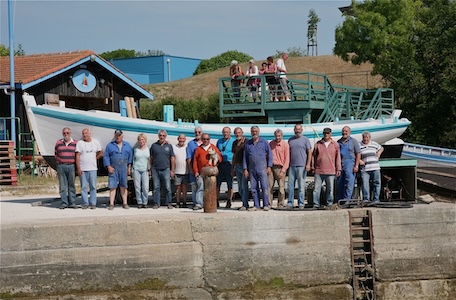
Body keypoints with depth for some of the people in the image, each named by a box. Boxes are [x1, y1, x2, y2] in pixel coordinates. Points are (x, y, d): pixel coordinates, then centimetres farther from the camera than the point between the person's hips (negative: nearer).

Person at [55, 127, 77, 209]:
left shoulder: (75, 143, 6)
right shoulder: (58, 143, 9)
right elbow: (56, 153, 19)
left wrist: (75, 161, 3)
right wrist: (59, 161, 11)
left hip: (71, 166, -1)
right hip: (61, 166, 1)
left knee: (71, 185, 2)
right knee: (62, 185, 0)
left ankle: (72, 203, 6)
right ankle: (64, 203, 2)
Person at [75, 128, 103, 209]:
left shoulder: (96, 143, 9)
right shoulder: (79, 143, 2)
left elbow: (101, 153, 19)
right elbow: (77, 156, -3)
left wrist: (94, 158, 8)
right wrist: (78, 168, -9)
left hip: (92, 168, 1)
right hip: (82, 169, -1)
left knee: (93, 187, 1)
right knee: (83, 187, 1)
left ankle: (93, 203, 6)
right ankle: (85, 203, 5)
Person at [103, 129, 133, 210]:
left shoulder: (127, 146, 11)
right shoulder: (110, 145, 6)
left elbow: (130, 157, 12)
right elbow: (106, 156, 3)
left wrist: (129, 167, 6)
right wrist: (109, 167, -6)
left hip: (124, 169, 2)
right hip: (113, 169, -2)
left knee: (124, 186, 6)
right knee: (112, 186, -5)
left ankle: (125, 203, 12)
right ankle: (111, 204, -3)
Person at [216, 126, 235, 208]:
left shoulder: (233, 141, 2)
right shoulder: (219, 141, 16)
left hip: (229, 164, -4)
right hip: (219, 164, 4)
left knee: (230, 184, 1)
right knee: (217, 183, 2)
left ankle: (229, 201, 8)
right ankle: (216, 201, 8)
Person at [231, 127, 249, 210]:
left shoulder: (247, 142, -6)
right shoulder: (235, 143, 14)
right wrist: (232, 168, 18)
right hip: (237, 166, 7)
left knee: (244, 186, -9)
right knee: (240, 188, 8)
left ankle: (245, 205, -7)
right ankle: (245, 204, 16)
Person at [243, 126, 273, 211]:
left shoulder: (264, 142, 5)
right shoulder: (248, 144, 12)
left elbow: (270, 154, 5)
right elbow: (245, 157, 14)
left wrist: (269, 166, -4)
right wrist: (245, 169, 7)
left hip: (262, 168, -3)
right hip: (252, 169, 3)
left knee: (265, 187, -8)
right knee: (254, 188, 4)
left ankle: (266, 205, -5)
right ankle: (256, 205, 9)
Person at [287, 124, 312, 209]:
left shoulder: (305, 139, 3)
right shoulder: (290, 140, 15)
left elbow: (309, 152, 0)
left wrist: (308, 164, -8)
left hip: (301, 166, -4)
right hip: (292, 166, 4)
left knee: (301, 186, -2)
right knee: (290, 185, 3)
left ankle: (301, 203, 2)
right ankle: (290, 203, 10)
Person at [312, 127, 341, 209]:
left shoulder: (335, 144, 6)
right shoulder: (318, 144, 7)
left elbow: (338, 157, 8)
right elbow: (313, 156, 11)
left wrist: (338, 169, 5)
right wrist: (312, 167, 6)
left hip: (330, 171, 0)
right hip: (318, 171, 0)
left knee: (330, 189, 4)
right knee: (316, 189, -1)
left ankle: (329, 204, 12)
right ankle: (316, 204, 3)